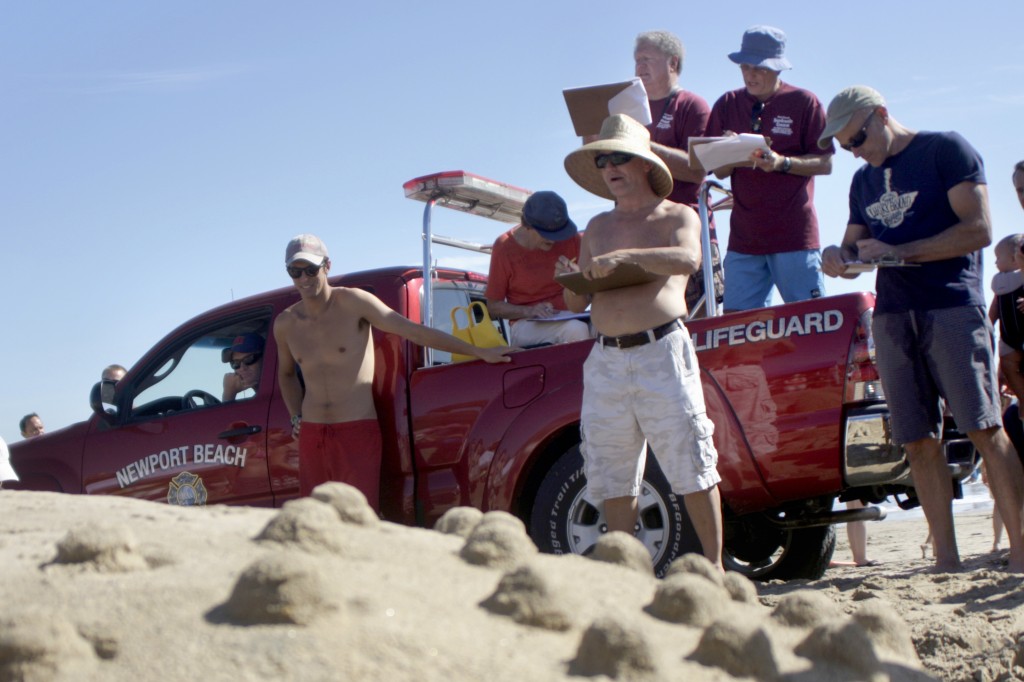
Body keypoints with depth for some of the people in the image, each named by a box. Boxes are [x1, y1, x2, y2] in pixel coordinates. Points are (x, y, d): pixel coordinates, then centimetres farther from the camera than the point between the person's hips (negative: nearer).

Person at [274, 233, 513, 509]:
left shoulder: (352, 303, -5)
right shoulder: (285, 324, 8)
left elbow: (415, 332, -8)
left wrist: (479, 352, -11)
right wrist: (295, 417, 12)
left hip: (358, 430, -5)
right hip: (311, 435, 5)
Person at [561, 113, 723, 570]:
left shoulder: (677, 216, 7)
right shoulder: (597, 228, 20)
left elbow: (689, 260, -16)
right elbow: (577, 303, 19)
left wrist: (626, 256, -26)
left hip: (662, 351, -4)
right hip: (606, 360, 5)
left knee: (691, 467, -5)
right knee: (612, 477, 5)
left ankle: (714, 566, 1)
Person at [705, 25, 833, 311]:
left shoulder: (804, 102, 0)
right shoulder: (727, 105, 10)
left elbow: (825, 163, -2)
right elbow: (718, 169, 9)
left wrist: (782, 163, -19)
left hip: (795, 234, -3)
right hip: (744, 236, 3)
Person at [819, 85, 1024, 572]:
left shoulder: (946, 150, 0)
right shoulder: (863, 180, 21)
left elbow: (978, 230, -9)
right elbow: (854, 244, 24)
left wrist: (899, 252, -14)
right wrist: (838, 257, 0)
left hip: (952, 308, -6)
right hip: (892, 315, 6)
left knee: (985, 430, -10)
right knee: (919, 441, 0)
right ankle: (946, 560, 2)